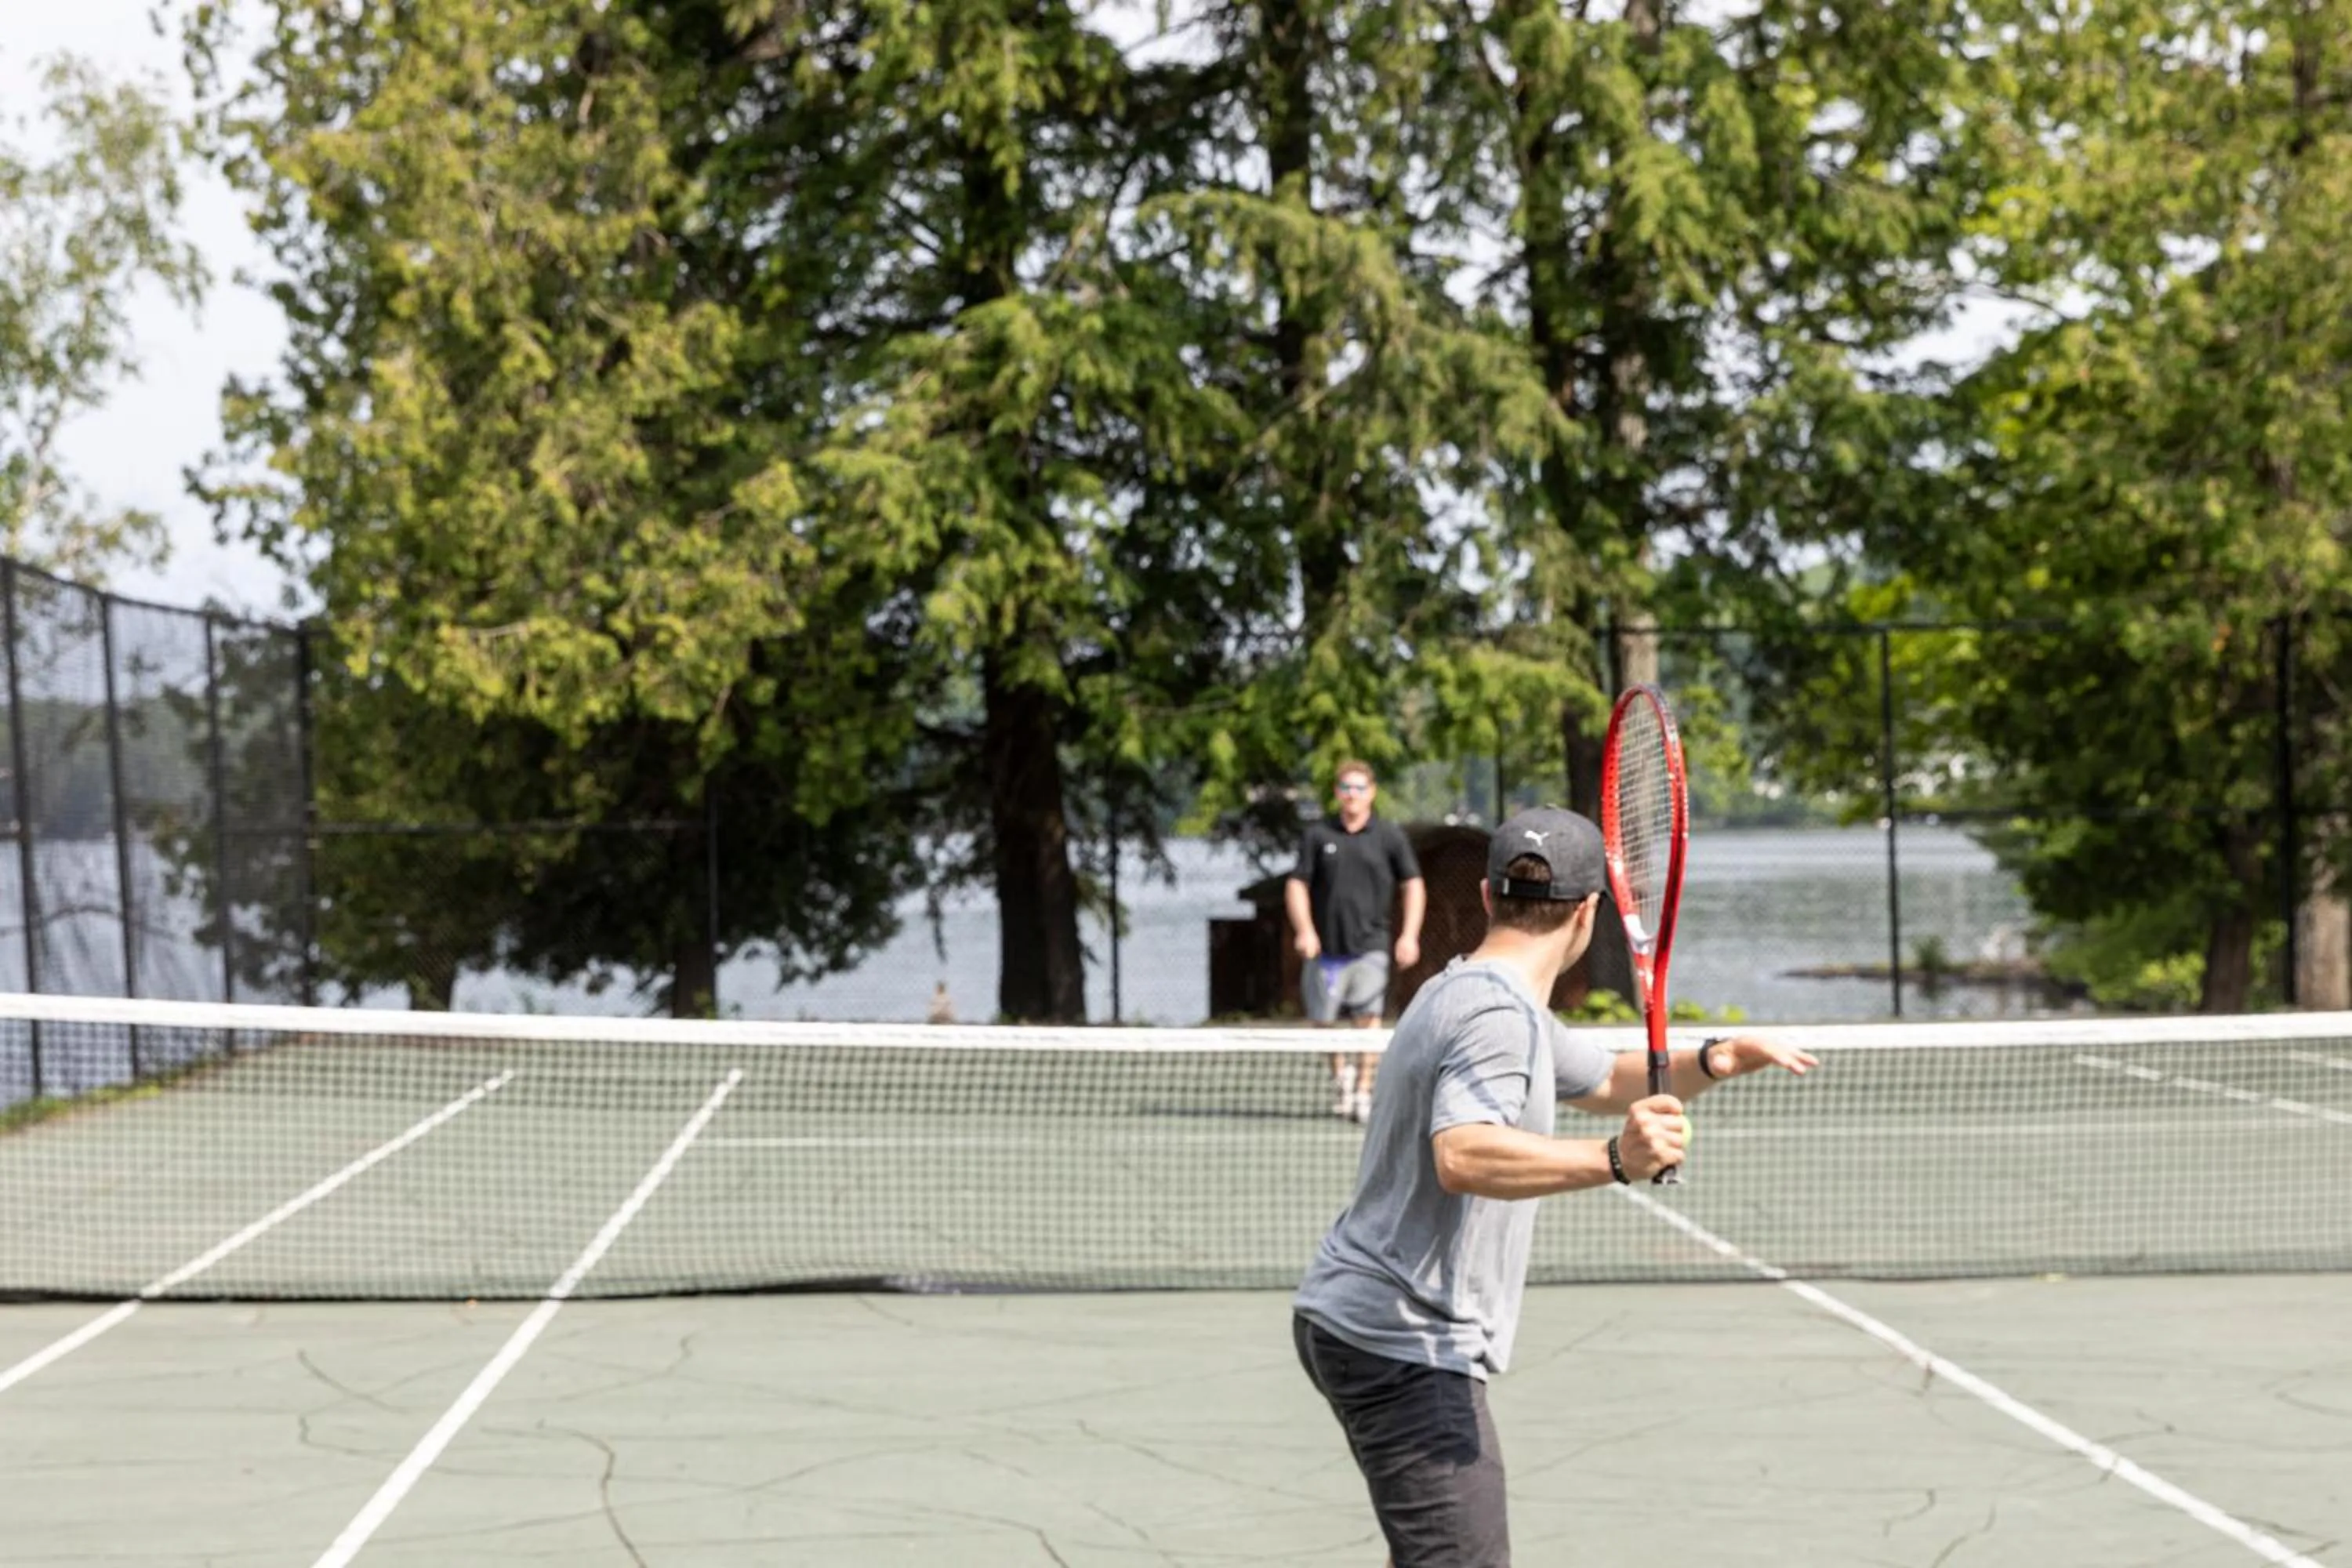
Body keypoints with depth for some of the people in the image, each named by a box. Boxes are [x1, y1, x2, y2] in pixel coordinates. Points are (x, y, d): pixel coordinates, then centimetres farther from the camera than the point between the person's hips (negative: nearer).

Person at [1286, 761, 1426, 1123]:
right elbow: (1297, 884, 7)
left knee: (1368, 1017, -14)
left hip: (1369, 945, -2)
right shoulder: (1317, 834, 5)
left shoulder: (1389, 835, 3)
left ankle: (1363, 1093, -9)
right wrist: (1304, 929, -8)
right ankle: (1342, 1076, 33)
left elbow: (1413, 885, 7)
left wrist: (1410, 935, -4)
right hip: (1326, 947, 2)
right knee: (1326, 1019, 7)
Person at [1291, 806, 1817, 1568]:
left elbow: (1605, 1082, 27)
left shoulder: (1462, 993, 15)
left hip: (1350, 1318, 11)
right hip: (1404, 1341, -11)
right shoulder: (1499, 1017, -18)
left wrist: (1707, 1062, 9)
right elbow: (1463, 1156, -37)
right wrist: (1616, 1160, -46)